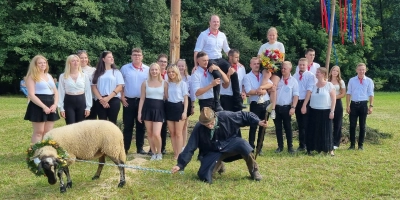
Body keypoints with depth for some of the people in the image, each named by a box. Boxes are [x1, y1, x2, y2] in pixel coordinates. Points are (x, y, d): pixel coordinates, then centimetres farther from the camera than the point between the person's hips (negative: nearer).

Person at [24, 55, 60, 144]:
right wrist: (44, 107, -20)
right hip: (39, 106, -6)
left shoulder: (49, 76, 16)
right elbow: (31, 95, -14)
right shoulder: (32, 77, -4)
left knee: (48, 132, 7)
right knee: (39, 132, -5)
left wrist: (55, 104, -3)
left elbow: (56, 92, 15)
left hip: (51, 106, 7)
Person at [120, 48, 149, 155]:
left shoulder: (147, 69, 3)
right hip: (128, 101, -1)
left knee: (141, 126, 8)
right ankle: (125, 148, 9)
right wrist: (122, 97, -3)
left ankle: (140, 148, 16)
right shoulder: (125, 68, 1)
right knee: (128, 126, 3)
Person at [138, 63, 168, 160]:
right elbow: (142, 98, 6)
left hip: (159, 109, -2)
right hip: (148, 109, 2)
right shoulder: (145, 83, 4)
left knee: (156, 134, -12)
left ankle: (159, 152, 11)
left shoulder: (164, 83, 1)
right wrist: (139, 112, 1)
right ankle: (154, 153, 21)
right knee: (149, 133, 7)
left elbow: (167, 97, 4)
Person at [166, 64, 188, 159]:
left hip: (179, 107, -4)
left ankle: (179, 154, 4)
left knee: (178, 133, -1)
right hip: (169, 108, 4)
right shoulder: (168, 84, 8)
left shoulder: (182, 83, -3)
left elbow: (185, 98, -3)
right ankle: (175, 153, 15)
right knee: (172, 133, 7)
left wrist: (185, 111, -11)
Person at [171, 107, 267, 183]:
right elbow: (190, 148, -19)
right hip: (213, 152, 1)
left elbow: (243, 115, -10)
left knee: (243, 145, -34)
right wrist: (180, 164, -22)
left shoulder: (226, 116, -23)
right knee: (204, 176, -18)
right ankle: (218, 165, 21)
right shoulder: (198, 129, -22)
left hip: (229, 144, -1)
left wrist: (258, 121, -18)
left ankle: (254, 171, -6)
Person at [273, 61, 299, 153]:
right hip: (276, 107, 3)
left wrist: (293, 107, -13)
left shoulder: (293, 81, -1)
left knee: (288, 127, 3)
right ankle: (280, 146, 16)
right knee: (278, 127, 8)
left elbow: (296, 95, -5)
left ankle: (290, 147, 11)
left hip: (286, 107, -3)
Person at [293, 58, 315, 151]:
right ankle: (302, 145, 20)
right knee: (300, 125, 11)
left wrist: (304, 105, -16)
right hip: (297, 102, 4)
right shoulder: (295, 76, 6)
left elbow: (309, 91, -12)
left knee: (306, 125, -1)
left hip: (306, 102, -4)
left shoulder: (310, 76, -6)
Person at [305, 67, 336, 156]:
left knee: (326, 130, 0)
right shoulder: (313, 85, 8)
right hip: (314, 111, 3)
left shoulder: (329, 85, -2)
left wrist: (332, 111, -9)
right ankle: (311, 148, 12)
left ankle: (329, 149, 9)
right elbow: (308, 97, 10)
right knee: (313, 130, 5)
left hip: (325, 111, -3)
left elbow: (333, 99, -3)